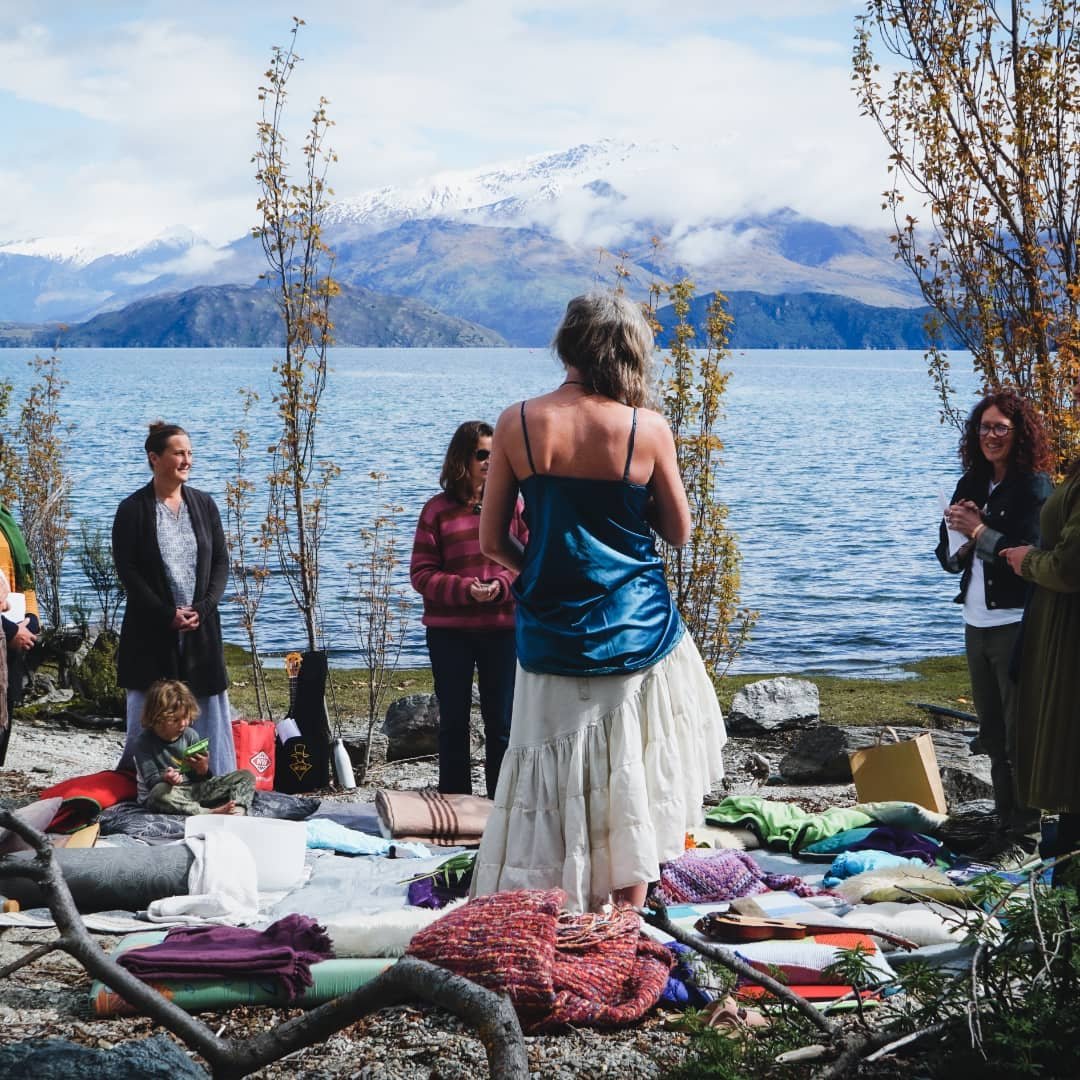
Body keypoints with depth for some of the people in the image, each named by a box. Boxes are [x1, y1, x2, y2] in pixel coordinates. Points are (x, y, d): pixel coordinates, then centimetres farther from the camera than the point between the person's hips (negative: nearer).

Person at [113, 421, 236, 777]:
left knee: (207, 707, 4)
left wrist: (202, 608, -8)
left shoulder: (203, 504, 7)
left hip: (201, 626, 3)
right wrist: (167, 614, -13)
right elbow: (127, 569, -7)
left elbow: (221, 562, 7)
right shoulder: (133, 509, -4)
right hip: (152, 629, -3)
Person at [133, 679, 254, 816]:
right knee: (160, 792, -44)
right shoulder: (145, 742, -9)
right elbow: (151, 781, -14)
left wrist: (203, 770, -18)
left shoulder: (190, 735, 3)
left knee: (246, 776, -7)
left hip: (194, 788, 5)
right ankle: (212, 813, -41)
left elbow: (198, 779, 6)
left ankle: (237, 811, -39)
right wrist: (165, 779, -37)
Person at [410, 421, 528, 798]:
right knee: (453, 723, 8)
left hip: (503, 629, 1)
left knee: (501, 724, 5)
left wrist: (500, 587, -17)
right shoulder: (437, 510, -1)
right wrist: (465, 590, -18)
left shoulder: (511, 506, 3)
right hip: (450, 632, 0)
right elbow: (421, 573, -4)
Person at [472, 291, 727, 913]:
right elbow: (679, 533, 3)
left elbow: (493, 542, -1)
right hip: (639, 632, 0)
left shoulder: (519, 424, -7)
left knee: (553, 787, 11)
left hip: (553, 634, 1)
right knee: (636, 783, 13)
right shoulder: (648, 429, -9)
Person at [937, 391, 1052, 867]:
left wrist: (979, 531, -18)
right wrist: (959, 535, -8)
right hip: (977, 625, 7)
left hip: (1017, 624, -7)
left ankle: (1024, 836, 2)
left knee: (1020, 735, -3)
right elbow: (949, 560, 11)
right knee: (992, 734, 13)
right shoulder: (971, 485, 11)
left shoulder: (1033, 487, -9)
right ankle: (1005, 824, 22)